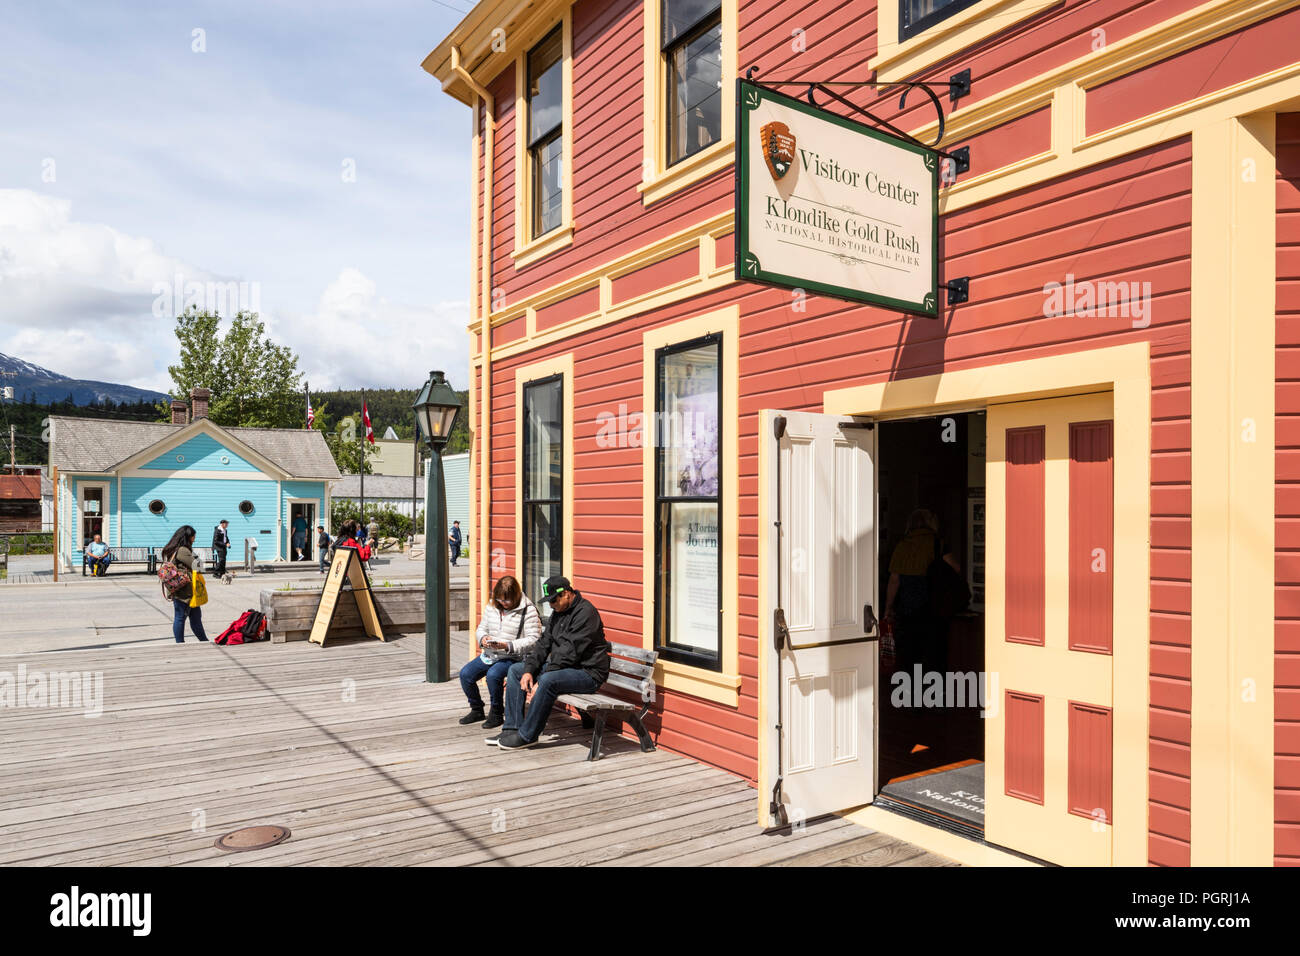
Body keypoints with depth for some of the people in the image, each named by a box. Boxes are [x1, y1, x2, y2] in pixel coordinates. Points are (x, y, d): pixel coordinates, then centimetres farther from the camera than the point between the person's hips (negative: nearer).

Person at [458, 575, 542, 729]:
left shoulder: (528, 611, -11)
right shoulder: (491, 607, 7)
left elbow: (533, 640, -16)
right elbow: (481, 629, 16)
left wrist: (508, 646, -26)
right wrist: (483, 638, -10)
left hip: (513, 657, -6)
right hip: (489, 654, 7)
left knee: (493, 675, -31)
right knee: (465, 674, -10)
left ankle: (497, 714, -8)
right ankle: (477, 710, 13)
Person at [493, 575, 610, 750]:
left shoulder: (585, 613, -19)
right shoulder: (559, 612, 11)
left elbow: (569, 652, -24)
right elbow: (544, 643, 9)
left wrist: (541, 682, -24)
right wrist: (529, 670, -7)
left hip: (588, 673, -10)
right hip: (562, 667, 10)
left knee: (548, 680, -35)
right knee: (515, 670, 6)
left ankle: (527, 736, -20)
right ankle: (512, 729, 2)